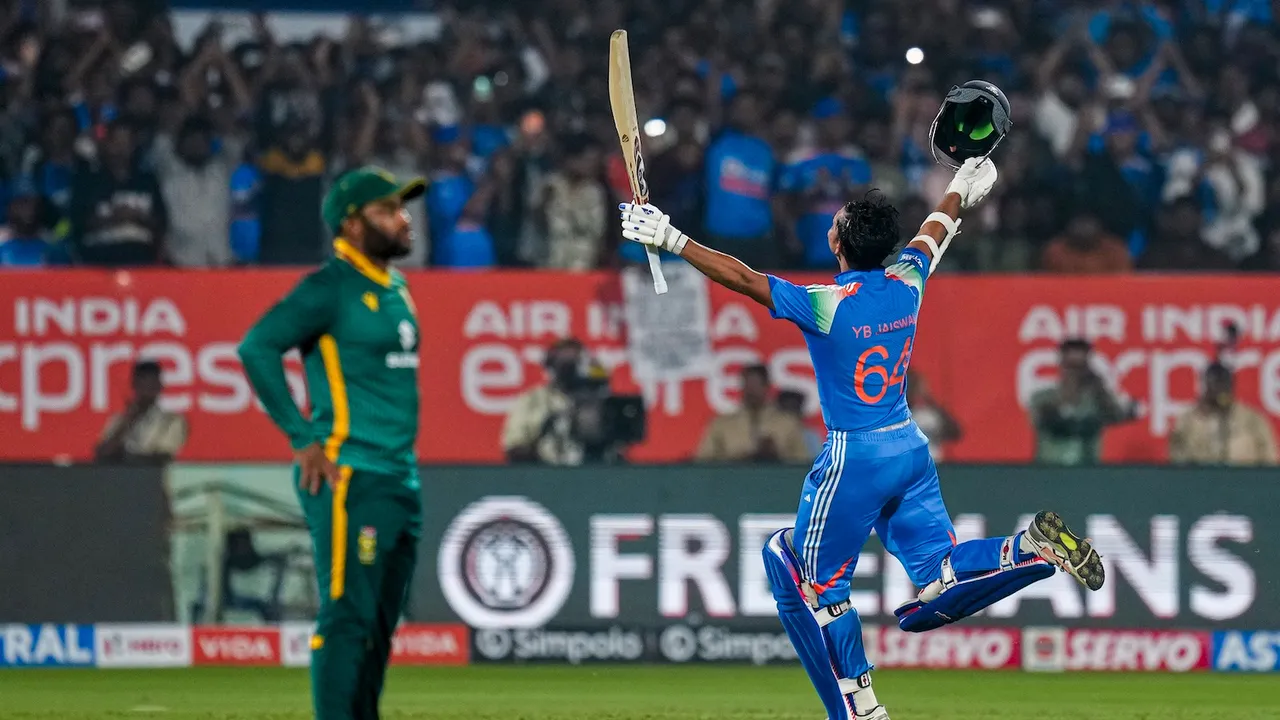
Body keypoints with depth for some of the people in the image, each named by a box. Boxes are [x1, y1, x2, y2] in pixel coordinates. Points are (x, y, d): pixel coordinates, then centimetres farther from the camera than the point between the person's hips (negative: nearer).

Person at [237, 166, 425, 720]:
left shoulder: (395, 289, 17)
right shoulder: (330, 288, -10)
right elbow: (257, 347, -20)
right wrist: (302, 439, -19)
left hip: (400, 482, 9)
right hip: (349, 480, -9)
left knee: (379, 628, 10)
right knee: (348, 619, -12)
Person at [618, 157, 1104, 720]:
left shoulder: (826, 306, -17)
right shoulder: (906, 284, 1)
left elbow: (741, 277, -17)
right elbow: (932, 236, 22)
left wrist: (672, 240, -12)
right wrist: (959, 192, 42)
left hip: (854, 457, -7)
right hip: (912, 447, 7)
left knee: (816, 581, 6)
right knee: (938, 586, 9)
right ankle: (1033, 548, -13)